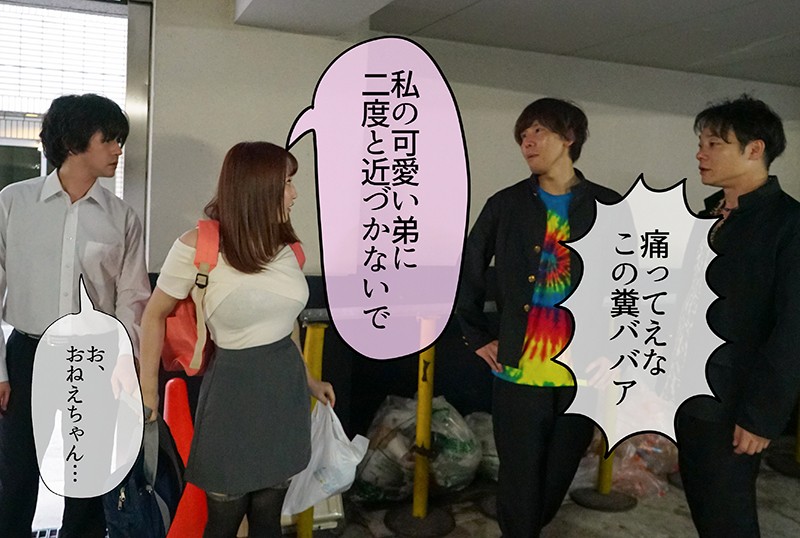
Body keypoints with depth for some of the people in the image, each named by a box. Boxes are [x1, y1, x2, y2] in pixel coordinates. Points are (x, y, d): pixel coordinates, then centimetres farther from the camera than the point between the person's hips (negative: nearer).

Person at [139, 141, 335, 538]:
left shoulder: (286, 248, 2)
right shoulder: (199, 246, -15)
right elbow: (154, 316, -3)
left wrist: (308, 379, 21)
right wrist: (148, 390, -1)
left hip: (286, 385, 5)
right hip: (234, 387, -5)